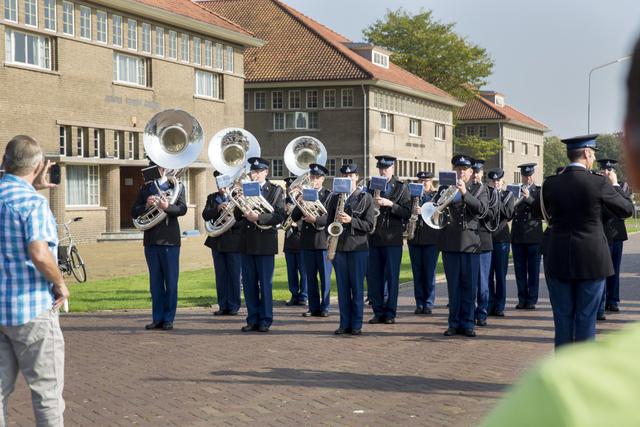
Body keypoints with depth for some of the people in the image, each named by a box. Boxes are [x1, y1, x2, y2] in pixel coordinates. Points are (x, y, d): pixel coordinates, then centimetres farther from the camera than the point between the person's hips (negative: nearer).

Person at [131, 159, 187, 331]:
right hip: (151, 240, 3)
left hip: (169, 240, -3)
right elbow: (134, 212, 7)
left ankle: (168, 319, 6)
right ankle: (157, 318, 13)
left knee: (171, 282, 0)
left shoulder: (176, 186, 4)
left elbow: (182, 209, -9)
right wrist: (146, 205, -13)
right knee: (155, 282, 8)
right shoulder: (145, 189, 13)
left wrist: (167, 207, -28)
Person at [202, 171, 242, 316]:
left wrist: (231, 223, -22)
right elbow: (205, 215, -3)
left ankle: (233, 306, 8)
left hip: (233, 241, -3)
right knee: (220, 276, 7)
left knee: (234, 275, 1)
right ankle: (223, 306, 13)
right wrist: (218, 208, -19)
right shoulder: (212, 198, 10)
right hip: (217, 242, 4)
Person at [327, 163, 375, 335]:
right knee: (342, 287, 5)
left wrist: (350, 221, -17)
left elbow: (369, 225, -4)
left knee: (357, 287, 1)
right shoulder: (334, 197, 11)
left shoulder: (366, 198, 2)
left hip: (358, 247, -3)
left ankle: (356, 325, 7)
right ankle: (344, 323, 11)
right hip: (338, 247, 3)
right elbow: (329, 221, 15)